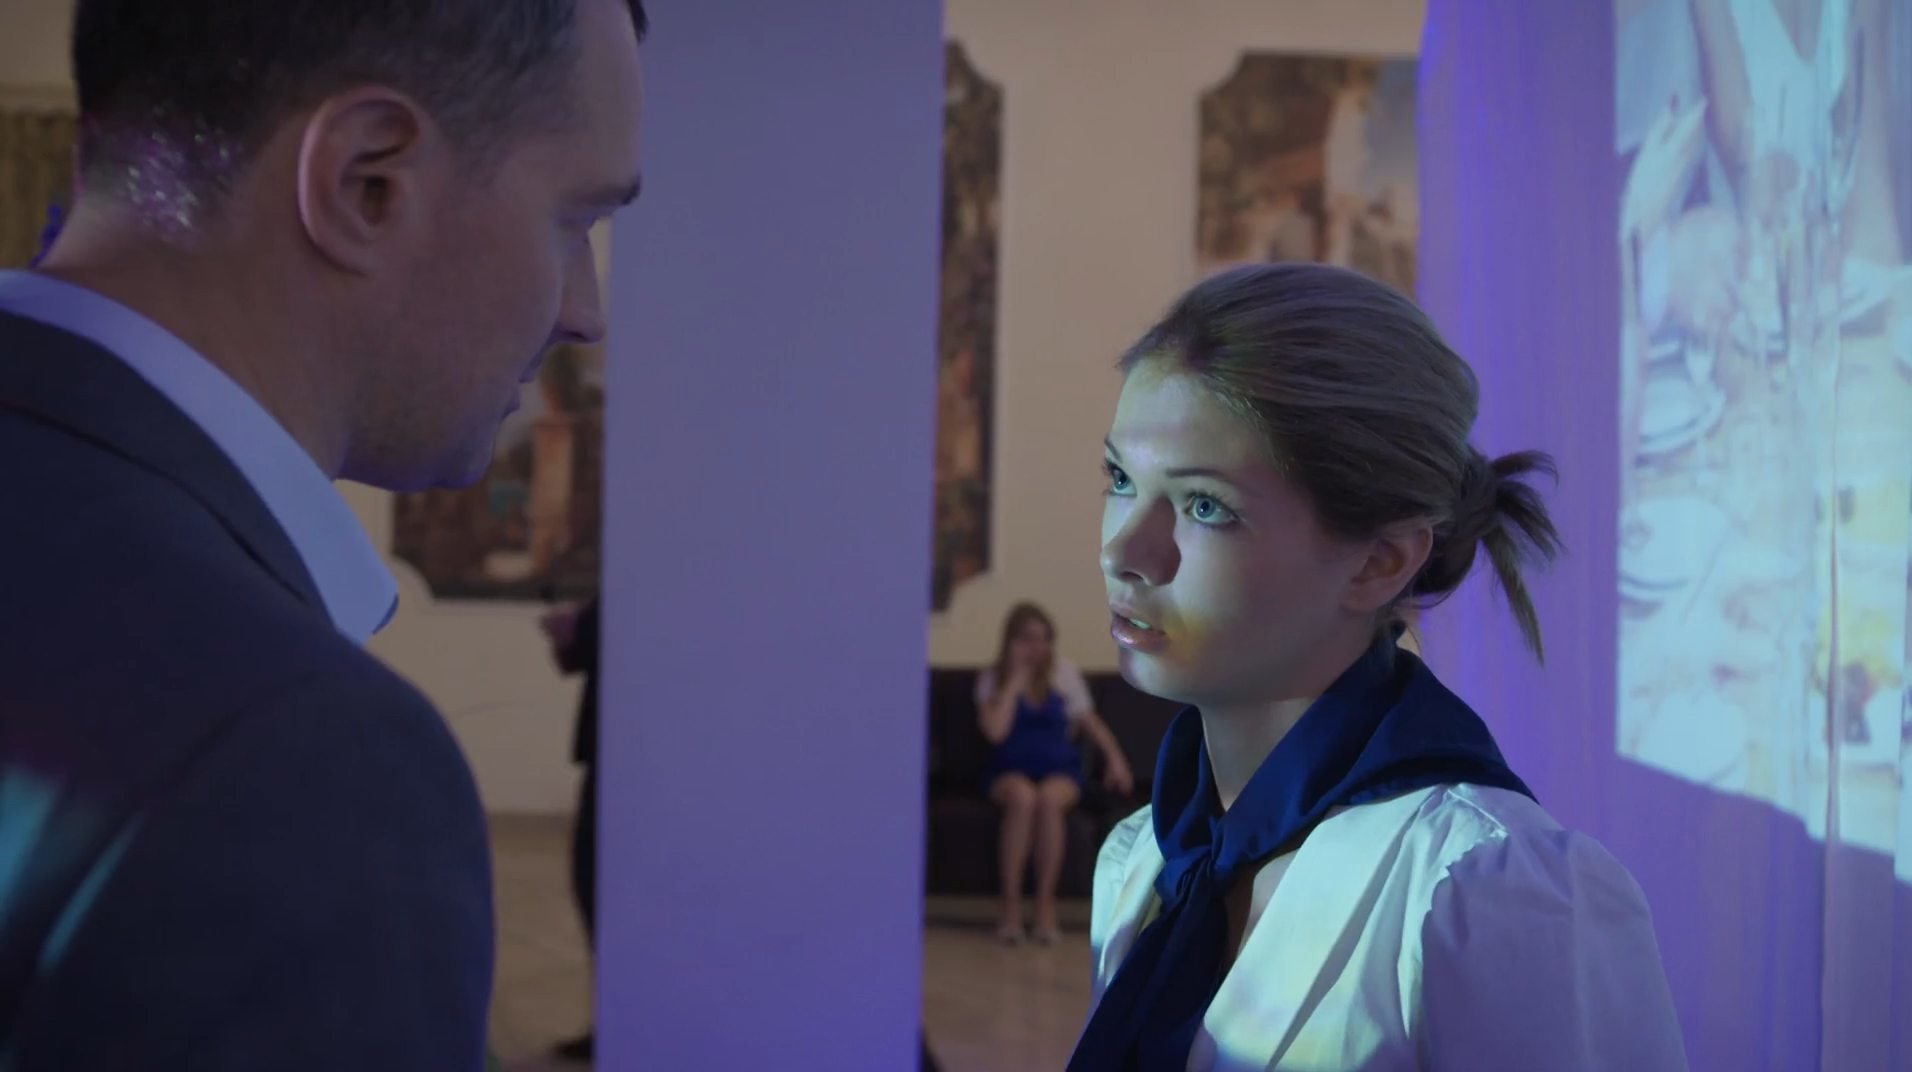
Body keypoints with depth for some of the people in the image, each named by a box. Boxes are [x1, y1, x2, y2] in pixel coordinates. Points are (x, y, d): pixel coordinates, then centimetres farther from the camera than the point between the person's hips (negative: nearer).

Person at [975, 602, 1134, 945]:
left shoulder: (1066, 673, 6)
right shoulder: (992, 678, 1)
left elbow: (1091, 722, 12)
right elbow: (995, 731, -15)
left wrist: (1115, 758, -4)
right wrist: (1017, 679, -12)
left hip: (1059, 768, 1)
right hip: (1010, 769, -1)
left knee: (1049, 799, -36)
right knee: (1023, 797, -38)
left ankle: (1046, 904, -26)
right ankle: (1011, 904, -28)